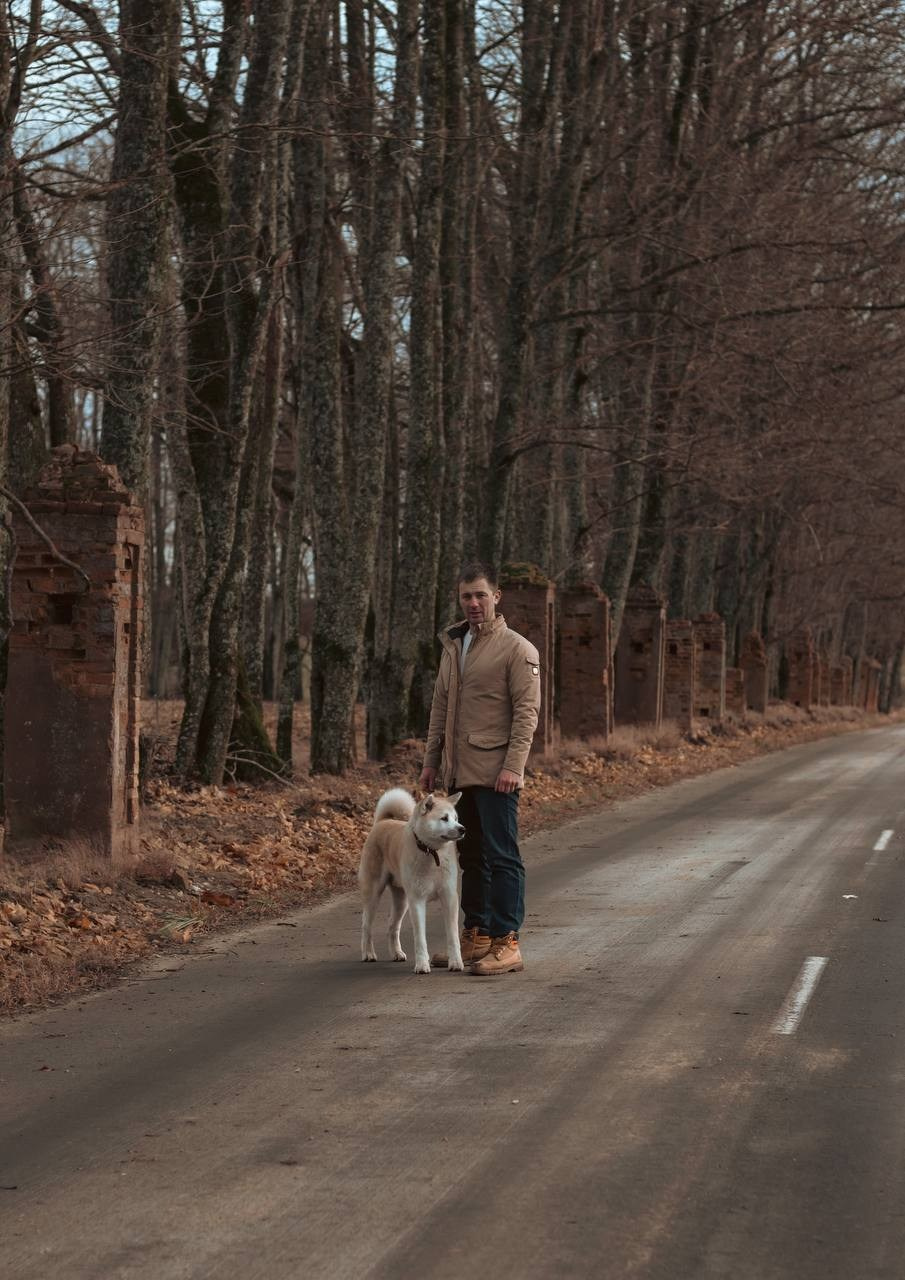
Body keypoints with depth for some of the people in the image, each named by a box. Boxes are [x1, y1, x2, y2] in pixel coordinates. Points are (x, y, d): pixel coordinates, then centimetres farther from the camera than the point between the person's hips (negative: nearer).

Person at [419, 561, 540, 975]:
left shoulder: (517, 649, -5)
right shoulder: (452, 645, 17)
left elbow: (527, 712, -11)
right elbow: (440, 707, 20)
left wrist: (513, 766, -19)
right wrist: (431, 761, 15)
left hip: (495, 774, -7)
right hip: (460, 771, 7)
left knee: (502, 857, -7)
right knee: (471, 857, 12)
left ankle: (506, 944, -7)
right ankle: (475, 937, 19)